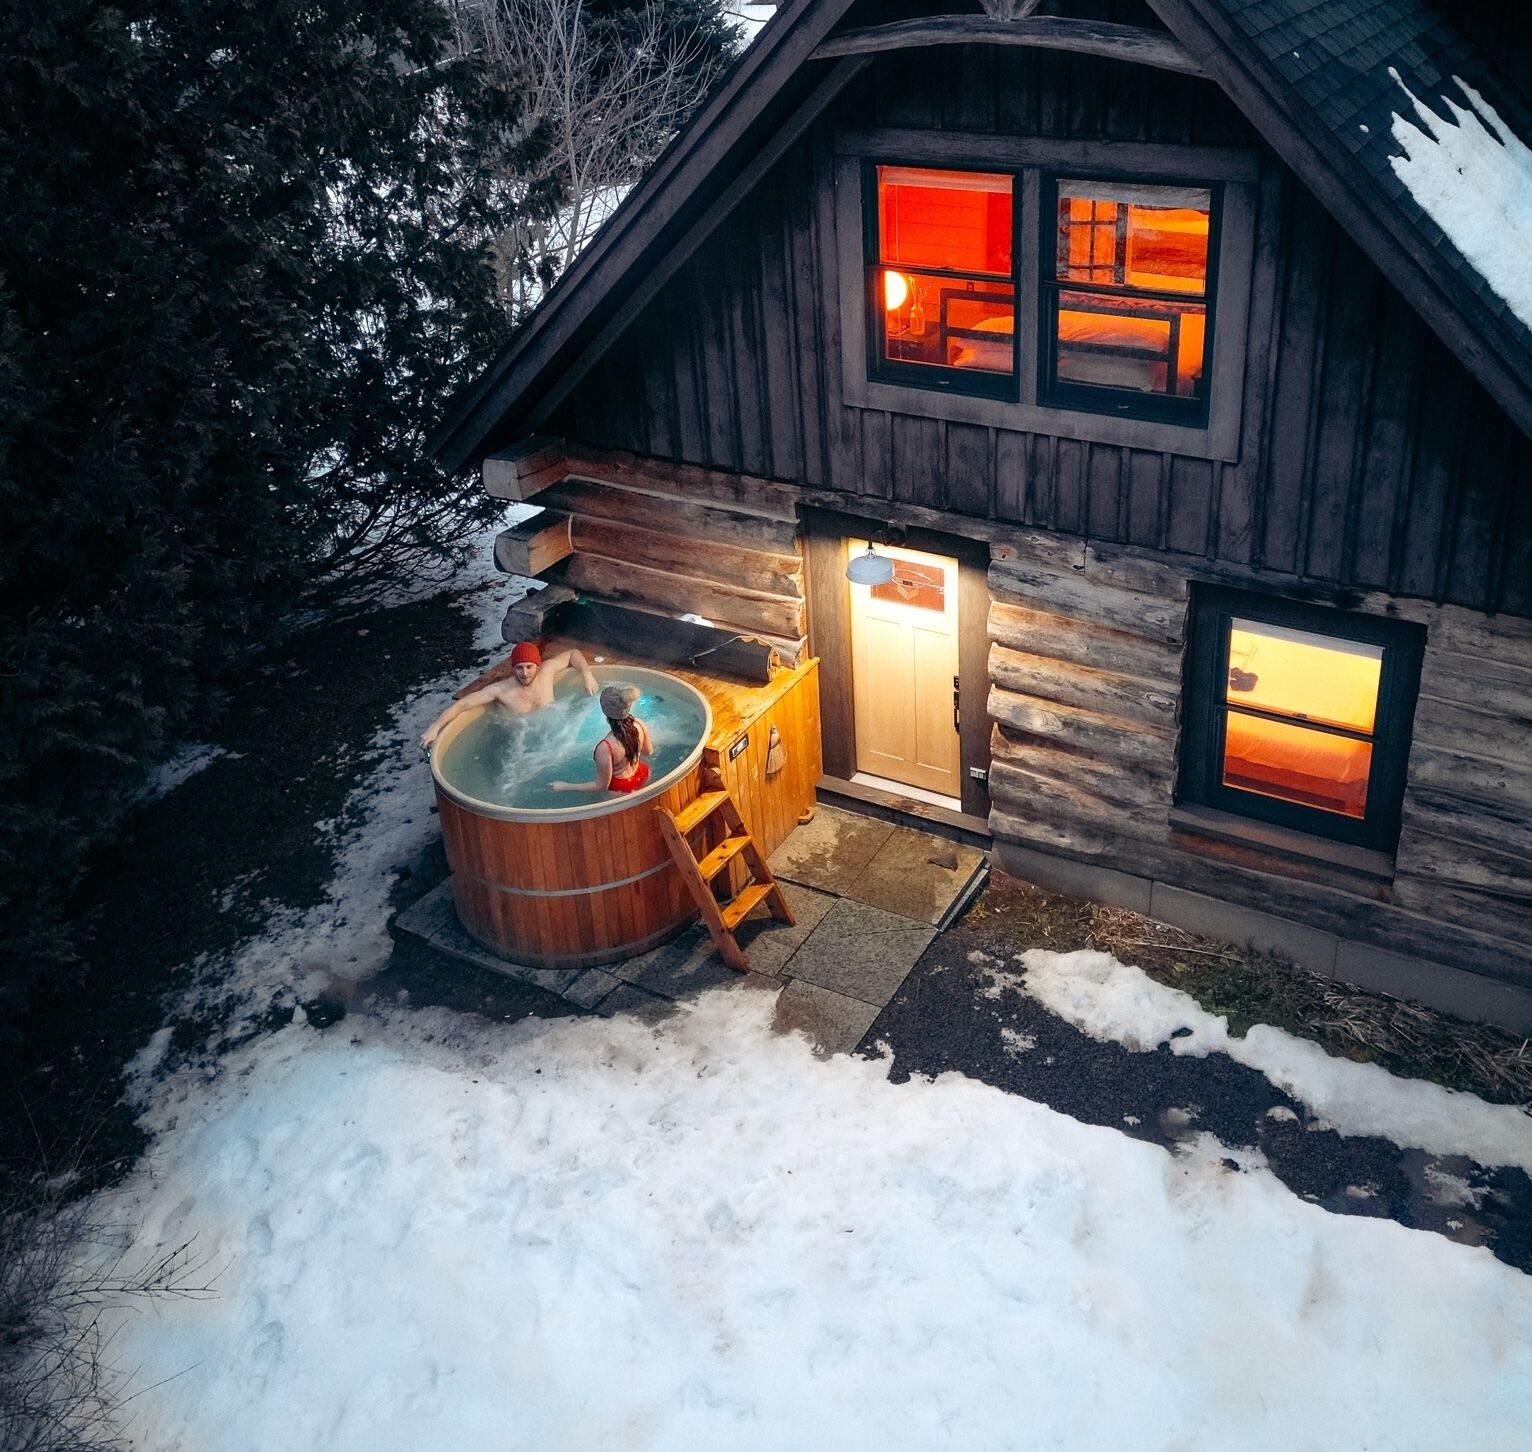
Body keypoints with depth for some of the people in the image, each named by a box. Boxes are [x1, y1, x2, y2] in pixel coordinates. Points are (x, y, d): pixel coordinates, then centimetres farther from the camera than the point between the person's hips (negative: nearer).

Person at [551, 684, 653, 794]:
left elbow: (602, 786, -26)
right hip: (641, 776, 5)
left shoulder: (606, 747, -38)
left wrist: (565, 786, -21)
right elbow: (649, 752, -1)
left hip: (620, 788, -4)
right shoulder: (639, 724, -22)